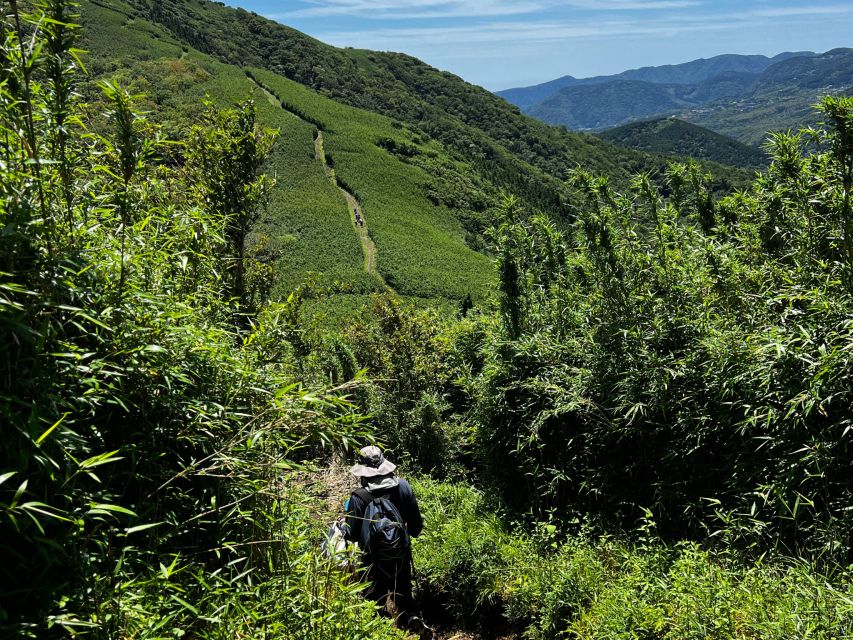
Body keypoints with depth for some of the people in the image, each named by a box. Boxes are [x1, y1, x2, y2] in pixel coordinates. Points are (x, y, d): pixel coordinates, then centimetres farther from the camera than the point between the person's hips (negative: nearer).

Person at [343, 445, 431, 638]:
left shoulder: (358, 497, -18)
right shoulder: (403, 486, -9)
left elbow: (352, 534, -9)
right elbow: (416, 523, 1)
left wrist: (341, 526, 12)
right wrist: (412, 532, 23)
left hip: (374, 559, -3)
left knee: (375, 607, 12)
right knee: (403, 599, 20)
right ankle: (413, 619, -7)